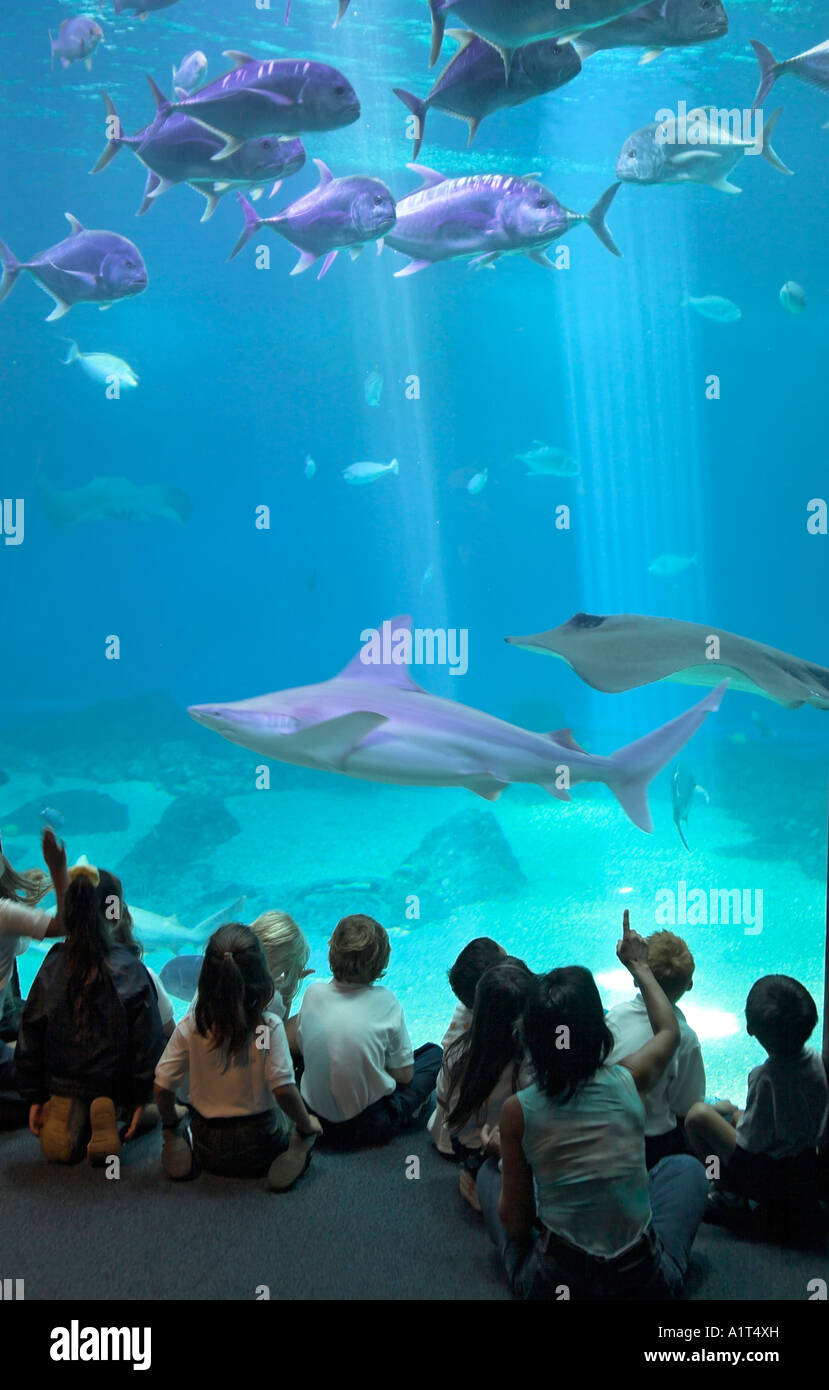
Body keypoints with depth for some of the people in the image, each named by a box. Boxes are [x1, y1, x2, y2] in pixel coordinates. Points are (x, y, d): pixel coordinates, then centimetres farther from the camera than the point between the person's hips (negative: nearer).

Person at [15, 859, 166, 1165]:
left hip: (62, 1082, 3)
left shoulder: (51, 970, -8)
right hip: (114, 1084, -3)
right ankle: (108, 1112, -11)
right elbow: (147, 1043, -10)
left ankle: (65, 1110, -10)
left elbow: (30, 1040, -1)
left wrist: (35, 1097, 10)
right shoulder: (131, 971, -14)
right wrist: (140, 1098, 1)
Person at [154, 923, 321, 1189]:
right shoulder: (269, 1027, -21)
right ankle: (296, 1153, -4)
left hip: (207, 1150, 2)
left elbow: (162, 1087, -10)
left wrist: (171, 1125, 9)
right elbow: (283, 1089, -23)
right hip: (259, 1151, -2)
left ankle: (182, 1146, 5)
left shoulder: (190, 1027, -14)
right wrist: (306, 1126, -6)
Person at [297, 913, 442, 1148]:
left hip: (316, 1119, 4)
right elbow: (404, 1075, -9)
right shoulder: (384, 1001, -18)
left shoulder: (313, 992, -9)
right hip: (368, 1125, -4)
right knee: (434, 1052, 14)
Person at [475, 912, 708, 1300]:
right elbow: (669, 1031, 16)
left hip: (553, 1283, -1)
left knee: (489, 1173, 24)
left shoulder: (518, 1110, -13)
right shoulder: (629, 1082, -9)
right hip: (644, 1282, 1)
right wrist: (639, 966, 30)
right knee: (686, 1167, 27)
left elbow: (515, 1223, -3)